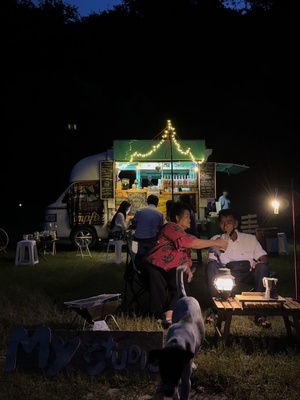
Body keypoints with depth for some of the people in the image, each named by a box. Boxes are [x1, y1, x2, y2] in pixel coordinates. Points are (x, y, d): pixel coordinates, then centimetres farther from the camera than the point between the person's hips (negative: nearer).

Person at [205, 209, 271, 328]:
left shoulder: (250, 238, 11)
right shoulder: (215, 240, 13)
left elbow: (264, 258, 6)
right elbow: (211, 260, 5)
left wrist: (260, 262, -19)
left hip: (248, 273, 0)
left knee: (262, 268, -31)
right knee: (211, 266, -29)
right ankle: (216, 308, -23)